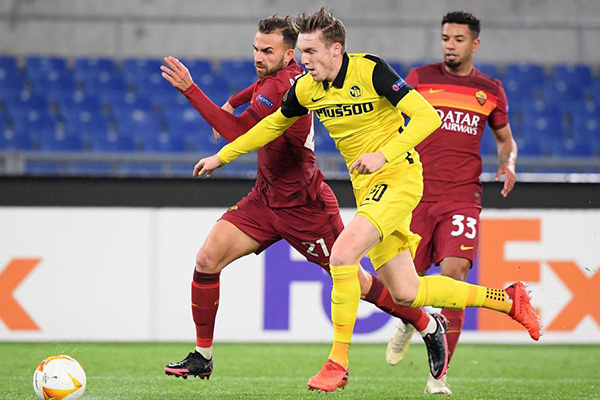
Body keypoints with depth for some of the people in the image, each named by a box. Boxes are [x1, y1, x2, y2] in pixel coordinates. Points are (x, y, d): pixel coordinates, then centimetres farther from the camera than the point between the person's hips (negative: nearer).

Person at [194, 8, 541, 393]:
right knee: (405, 293, 5)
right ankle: (507, 299, 23)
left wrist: (383, 155, -28)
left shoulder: (370, 70, -17)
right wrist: (221, 157, 20)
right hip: (367, 188, 7)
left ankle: (338, 362, -16)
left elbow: (427, 116, -19)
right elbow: (273, 125, 21)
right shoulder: (306, 89, 2)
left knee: (342, 253, -25)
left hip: (398, 176, -7)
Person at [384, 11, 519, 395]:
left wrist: (509, 164, 1)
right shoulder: (419, 78, 5)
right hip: (417, 193, 0)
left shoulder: (491, 90, 8)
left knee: (454, 270, -19)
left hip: (462, 197, 0)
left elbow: (505, 139, 22)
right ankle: (409, 321, 37)